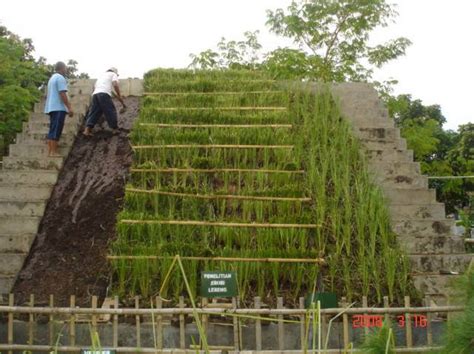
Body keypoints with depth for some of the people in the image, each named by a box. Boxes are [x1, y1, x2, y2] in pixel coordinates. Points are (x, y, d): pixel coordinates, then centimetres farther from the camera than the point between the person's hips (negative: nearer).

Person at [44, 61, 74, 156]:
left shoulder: (52, 78, 22)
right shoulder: (60, 78, -9)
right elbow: (62, 94, -17)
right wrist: (69, 107, -18)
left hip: (51, 107, 10)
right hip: (59, 108, -10)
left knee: (52, 130, 9)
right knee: (56, 131, -11)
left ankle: (50, 151, 7)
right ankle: (54, 152, -13)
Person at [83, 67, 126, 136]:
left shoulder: (101, 75, 37)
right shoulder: (113, 74, 18)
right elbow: (115, 85, -2)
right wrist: (120, 97, -4)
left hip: (95, 94, 6)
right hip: (104, 94, -6)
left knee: (94, 112, 5)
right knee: (111, 111, 2)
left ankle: (87, 130, -7)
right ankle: (115, 129, 5)